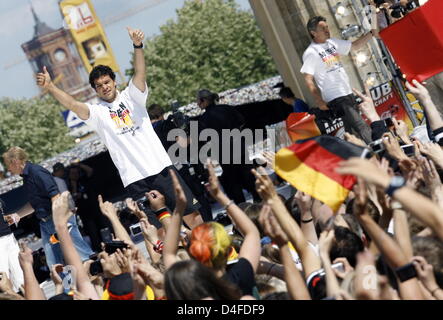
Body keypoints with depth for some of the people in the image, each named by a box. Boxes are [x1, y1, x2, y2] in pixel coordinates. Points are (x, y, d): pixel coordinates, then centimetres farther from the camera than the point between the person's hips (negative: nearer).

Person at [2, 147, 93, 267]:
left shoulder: (37, 172, -15)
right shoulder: (26, 177, 15)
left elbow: (55, 196, -22)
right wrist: (16, 216, 22)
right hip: (45, 223, 10)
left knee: (82, 253, -8)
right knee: (53, 263, 7)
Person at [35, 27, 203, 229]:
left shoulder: (131, 97, 10)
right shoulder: (97, 112, 8)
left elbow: (140, 74, -7)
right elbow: (72, 104, -8)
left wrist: (137, 46, -24)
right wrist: (50, 87, -24)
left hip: (161, 167, 1)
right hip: (134, 180, -1)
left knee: (191, 215, 0)